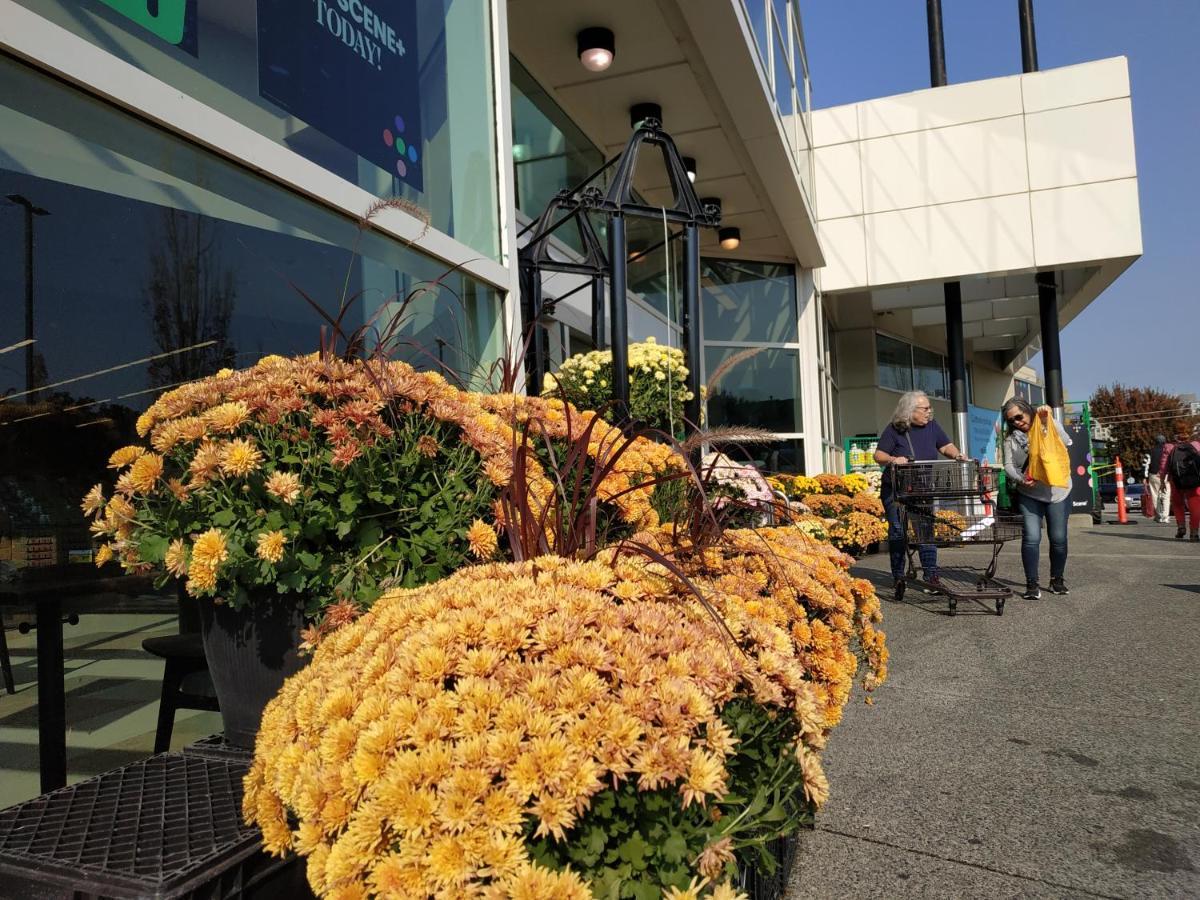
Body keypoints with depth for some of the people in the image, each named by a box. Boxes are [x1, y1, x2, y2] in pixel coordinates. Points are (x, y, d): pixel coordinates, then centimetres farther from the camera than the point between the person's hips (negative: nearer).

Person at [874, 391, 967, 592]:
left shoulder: (931, 426, 5)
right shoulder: (894, 429, -8)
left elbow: (946, 446, 8)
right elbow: (878, 455, -8)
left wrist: (956, 455, -13)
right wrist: (893, 459, -28)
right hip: (896, 490, -3)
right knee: (898, 532, 1)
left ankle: (931, 574, 4)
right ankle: (898, 576, 11)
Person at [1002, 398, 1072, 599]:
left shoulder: (1051, 425, 4)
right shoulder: (1011, 439, 4)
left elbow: (1065, 442, -15)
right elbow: (1009, 465, -3)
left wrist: (1048, 422, -23)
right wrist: (1021, 479, -22)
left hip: (1057, 492, 0)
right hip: (1028, 495, 0)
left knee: (1059, 538, 6)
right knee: (1031, 538, -10)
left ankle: (1057, 579, 25)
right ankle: (1032, 584, -2)